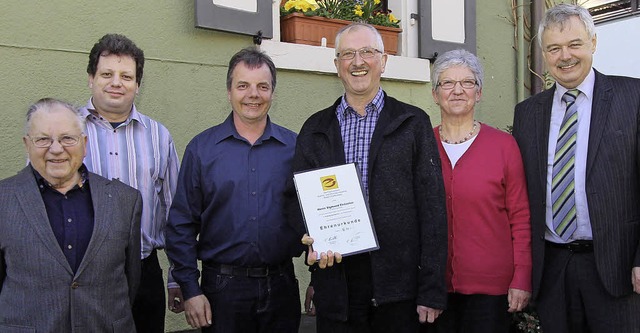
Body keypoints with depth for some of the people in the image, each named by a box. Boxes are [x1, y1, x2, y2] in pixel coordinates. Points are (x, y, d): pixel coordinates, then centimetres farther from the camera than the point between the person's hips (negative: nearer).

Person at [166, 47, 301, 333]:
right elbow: (182, 225, -1)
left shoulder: (294, 147, 2)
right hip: (222, 287, -1)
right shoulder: (201, 148, -1)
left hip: (281, 285, 2)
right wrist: (190, 289, -5)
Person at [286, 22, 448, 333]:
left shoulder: (414, 122, 3)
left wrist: (432, 290, -7)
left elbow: (432, 209, -2)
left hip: (398, 284, -1)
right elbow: (296, 197, 10)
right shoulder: (314, 129, 10)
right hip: (335, 281, 2)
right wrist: (313, 238, -12)